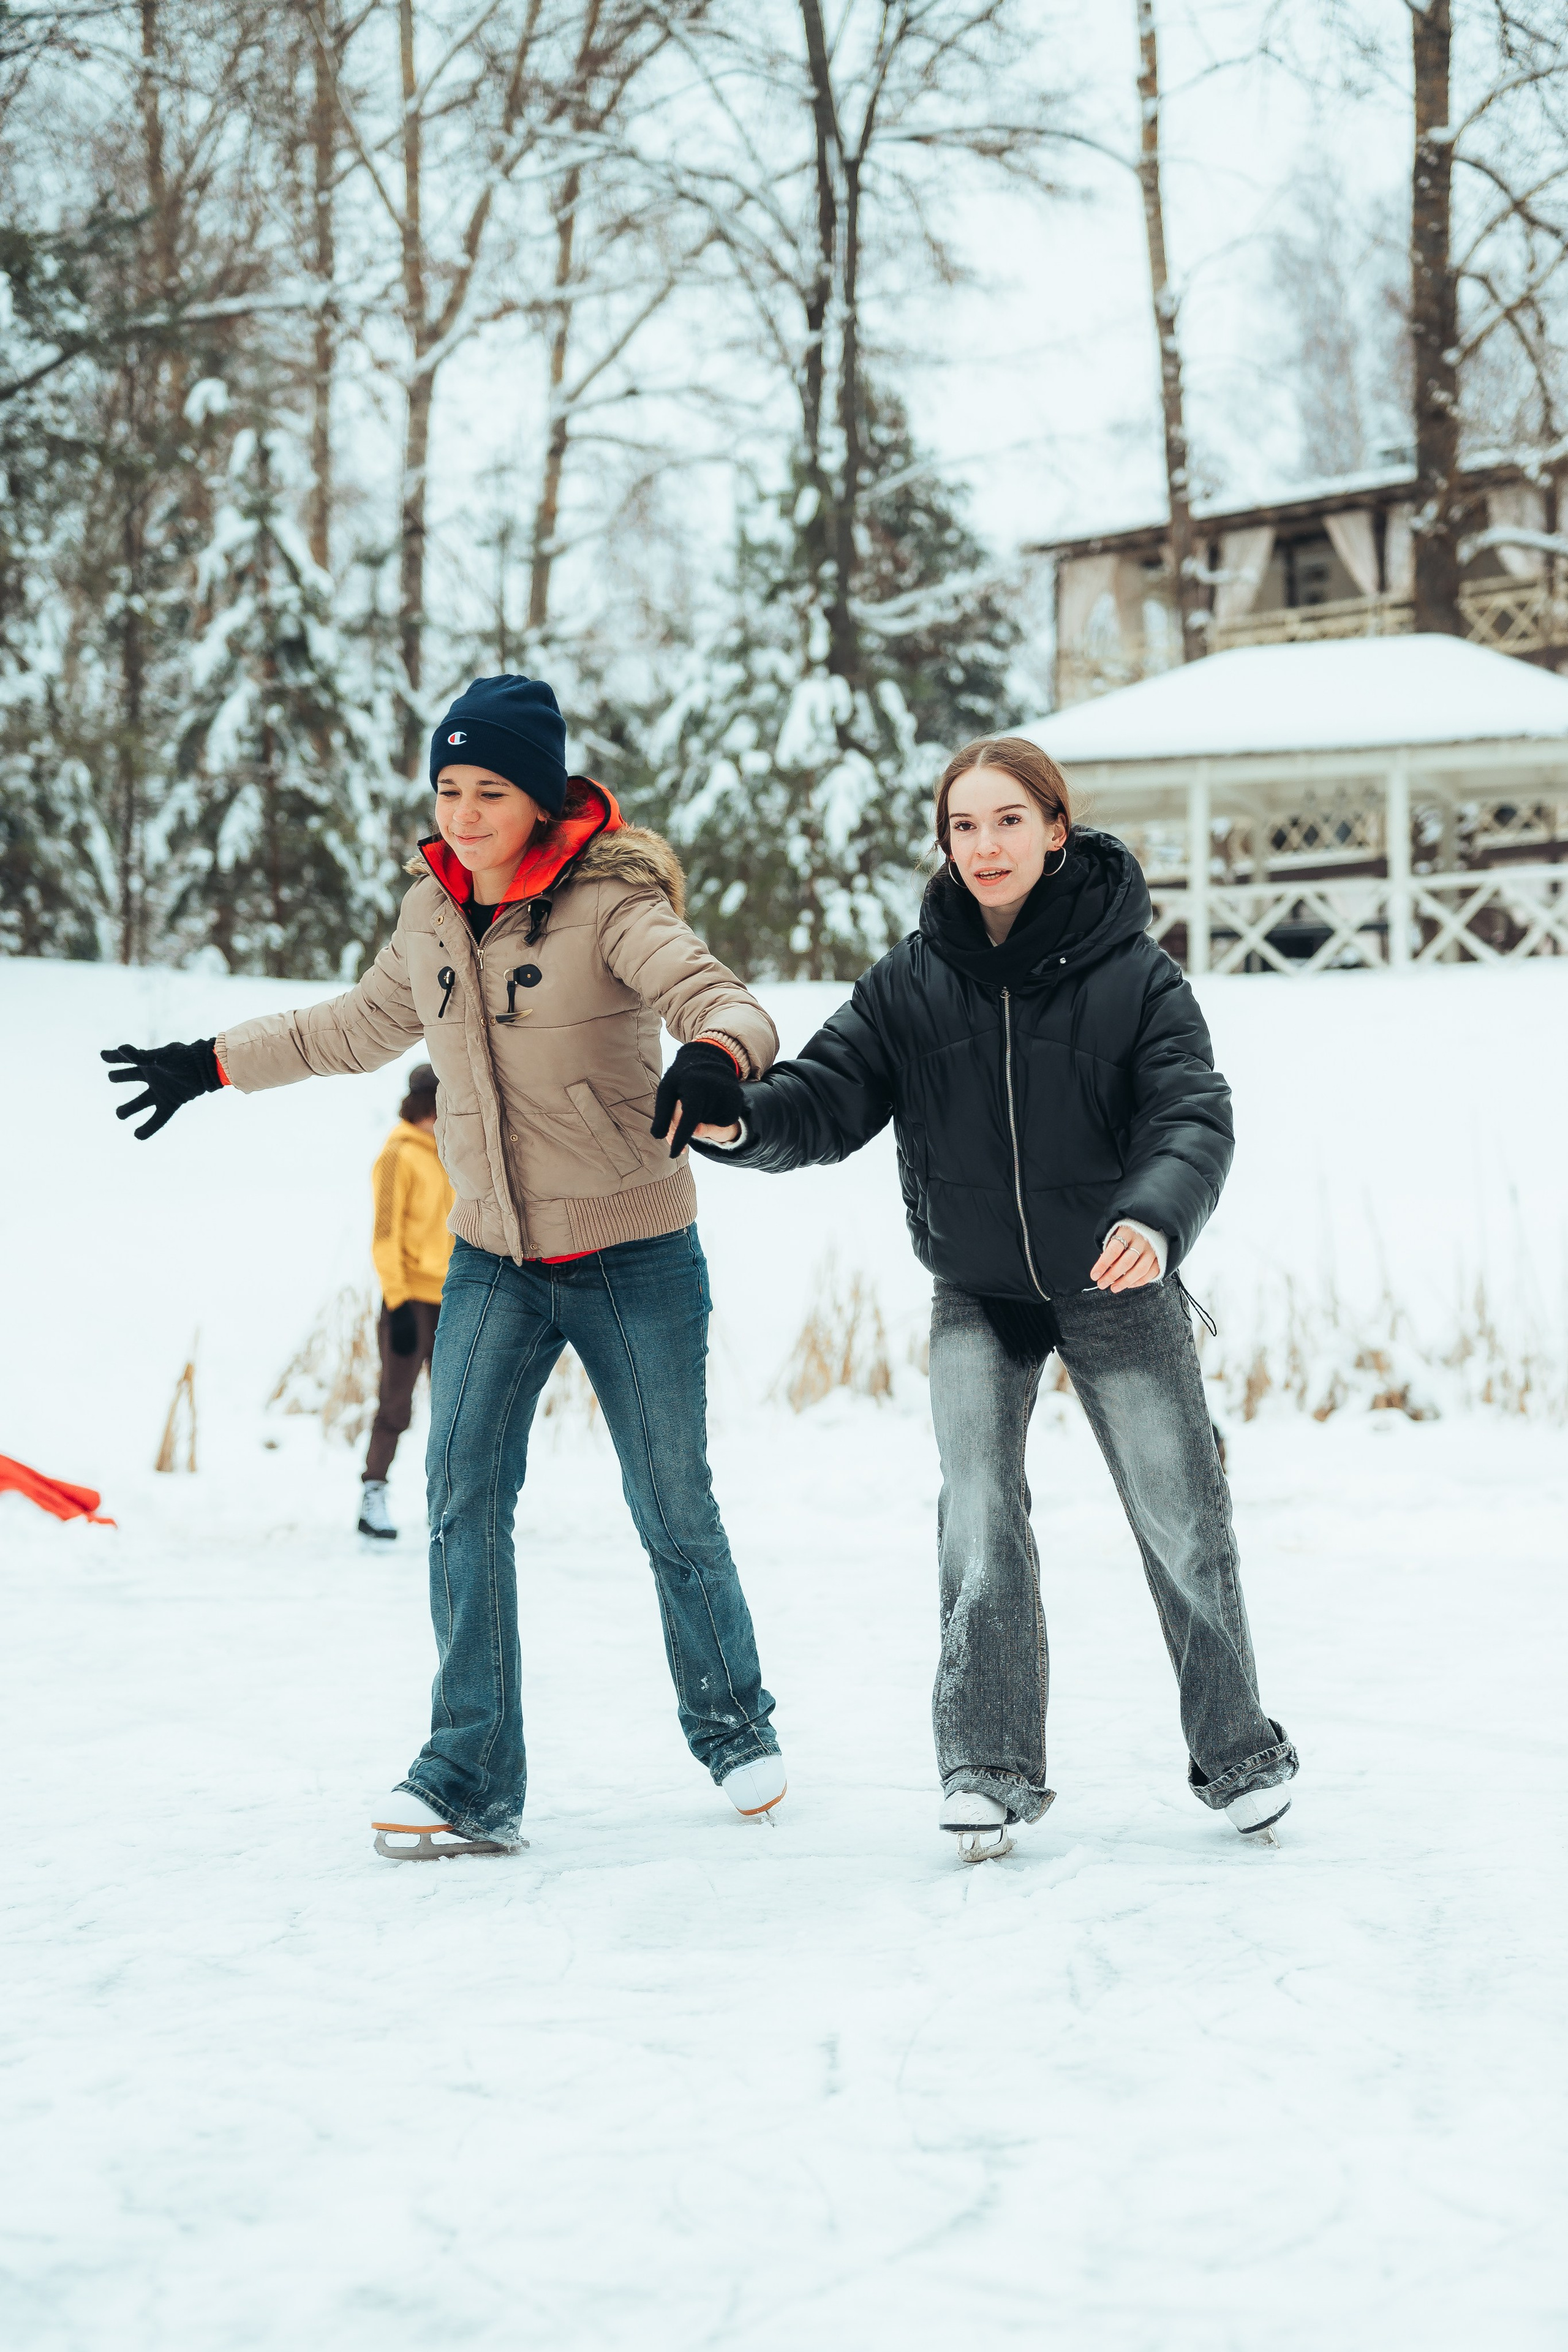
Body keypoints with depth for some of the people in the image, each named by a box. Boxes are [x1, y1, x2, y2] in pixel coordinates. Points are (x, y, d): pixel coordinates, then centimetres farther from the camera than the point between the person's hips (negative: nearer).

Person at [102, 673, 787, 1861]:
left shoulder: (611, 905, -14)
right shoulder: (432, 915, 4)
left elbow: (721, 999, -27)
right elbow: (362, 1026, 22)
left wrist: (713, 1056, -51)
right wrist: (211, 1064, 28)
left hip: (633, 1260, -4)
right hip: (494, 1260, 4)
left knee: (676, 1517, 6)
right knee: (463, 1500, -11)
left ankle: (735, 1727, 30)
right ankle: (472, 1782, -9)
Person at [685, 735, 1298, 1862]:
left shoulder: (1133, 972, -14)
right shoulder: (913, 979, -6)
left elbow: (1193, 1116, -22)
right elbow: (831, 1094, -11)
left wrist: (1155, 1219, -43)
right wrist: (744, 1119, -33)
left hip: (1116, 1285, -2)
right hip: (977, 1293, 2)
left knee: (1183, 1521, 6)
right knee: (980, 1518, -10)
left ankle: (1241, 1754, 24)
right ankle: (991, 1766, 0)